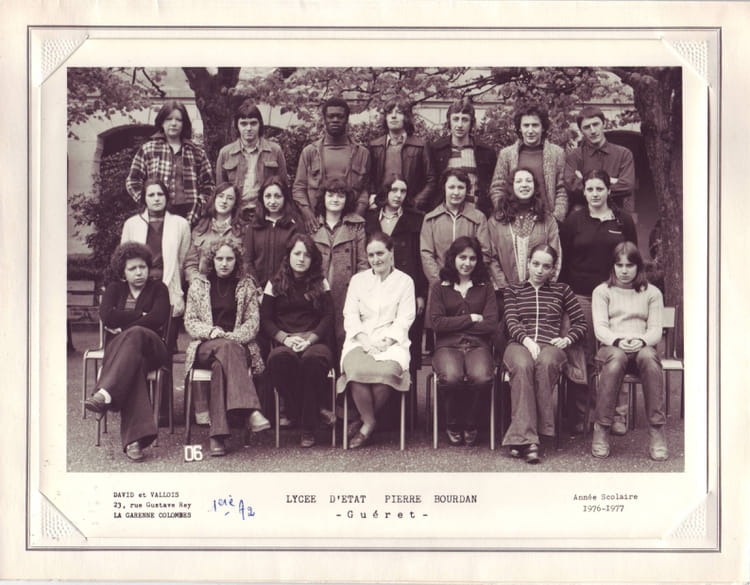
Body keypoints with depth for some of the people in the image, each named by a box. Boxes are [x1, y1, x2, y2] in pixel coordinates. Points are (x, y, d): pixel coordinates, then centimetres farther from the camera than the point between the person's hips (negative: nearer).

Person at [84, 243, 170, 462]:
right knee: (133, 361, -38)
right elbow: (106, 316, 0)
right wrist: (140, 315, -2)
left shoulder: (158, 289, 15)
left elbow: (158, 319, -5)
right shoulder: (114, 289, 21)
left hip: (151, 347, 0)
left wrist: (122, 326, -5)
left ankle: (105, 394, -55)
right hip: (117, 347, 1)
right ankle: (134, 438, -55)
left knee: (134, 335, -38)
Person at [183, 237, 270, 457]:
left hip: (238, 345, 1)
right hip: (205, 346, -1)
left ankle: (217, 434, -47)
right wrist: (212, 331, -11)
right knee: (227, 349, -37)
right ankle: (251, 412, -55)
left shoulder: (247, 285, 15)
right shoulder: (198, 285, 16)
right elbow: (190, 322, 10)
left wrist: (231, 337, -13)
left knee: (220, 365, -36)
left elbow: (253, 322, 6)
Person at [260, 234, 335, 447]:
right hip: (284, 343, 1)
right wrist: (286, 338, -9)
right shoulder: (275, 284, 16)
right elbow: (266, 320, 9)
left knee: (313, 358, -38)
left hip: (315, 342, 0)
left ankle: (308, 428, -28)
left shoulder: (321, 284, 16)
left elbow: (328, 318, 7)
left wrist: (310, 339, -10)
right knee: (279, 358, -38)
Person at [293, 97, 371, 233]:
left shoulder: (362, 153, 11)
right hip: (317, 222, 0)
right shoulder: (309, 151, 11)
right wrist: (307, 213, -7)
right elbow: (298, 188, 9)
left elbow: (365, 189, 6)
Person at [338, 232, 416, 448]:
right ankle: (370, 421, -16)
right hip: (360, 339, 2)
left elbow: (404, 319, 4)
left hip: (391, 341, -1)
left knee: (388, 371, -34)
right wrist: (363, 339, -8)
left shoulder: (404, 281, 13)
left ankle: (365, 422, -13)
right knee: (357, 369, -33)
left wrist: (386, 341, -12)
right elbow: (350, 315, 10)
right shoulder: (358, 280, 20)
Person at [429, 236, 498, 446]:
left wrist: (454, 323, 1)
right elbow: (437, 323, 1)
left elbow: (491, 324, 3)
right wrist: (471, 319, 0)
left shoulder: (485, 288, 16)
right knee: (452, 377, -34)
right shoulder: (440, 288, 14)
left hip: (478, 345, 1)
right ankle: (453, 425, -5)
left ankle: (470, 425, -5)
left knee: (481, 377, -33)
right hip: (447, 346, -1)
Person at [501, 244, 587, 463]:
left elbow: (581, 322, 20)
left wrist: (568, 339, 0)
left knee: (545, 363, -39)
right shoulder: (513, 290, 22)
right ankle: (527, 439, -44)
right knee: (523, 366, -38)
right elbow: (511, 322, 6)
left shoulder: (561, 290, 24)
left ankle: (520, 438, -39)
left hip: (550, 345, 0)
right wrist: (526, 340, -13)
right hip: (519, 344, 0)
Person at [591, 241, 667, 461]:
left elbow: (656, 330, 7)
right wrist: (618, 341, -20)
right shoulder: (602, 291, 16)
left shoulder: (652, 293, 18)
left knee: (649, 357, -37)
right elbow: (600, 327, 2)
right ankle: (601, 429, -36)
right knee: (616, 358, -39)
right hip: (612, 346, -1)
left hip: (642, 347, 1)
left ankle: (656, 431, -36)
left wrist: (641, 341, -17)